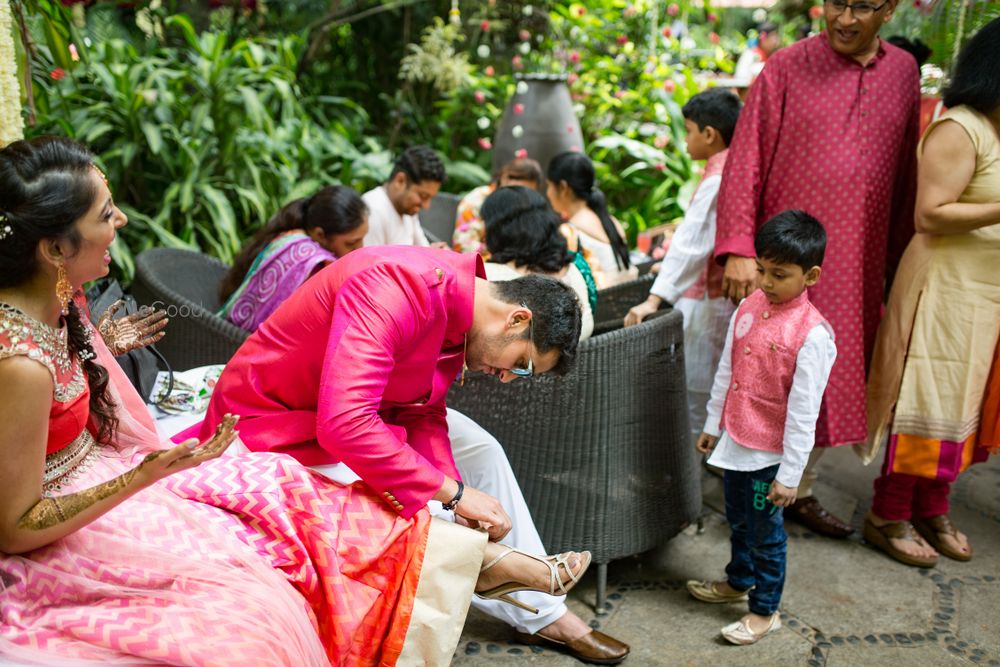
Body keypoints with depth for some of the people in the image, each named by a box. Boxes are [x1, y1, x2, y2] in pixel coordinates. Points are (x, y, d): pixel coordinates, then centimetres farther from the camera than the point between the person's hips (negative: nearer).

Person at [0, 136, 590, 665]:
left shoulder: (54, 301, -6)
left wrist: (99, 348, 4)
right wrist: (153, 471, -31)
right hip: (58, 536, -8)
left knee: (281, 490, 2)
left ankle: (489, 561, 10)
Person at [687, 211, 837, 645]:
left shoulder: (812, 333, -22)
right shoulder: (749, 306, -2)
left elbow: (804, 411, -19)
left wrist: (790, 474, -16)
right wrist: (713, 425, 15)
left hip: (768, 452, -7)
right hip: (734, 440, 7)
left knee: (765, 531, 10)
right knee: (738, 520, 25)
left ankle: (765, 612, 29)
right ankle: (739, 581, 48)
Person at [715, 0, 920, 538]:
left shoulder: (904, 72, 8)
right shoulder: (786, 68, -4)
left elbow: (904, 175, 12)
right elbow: (745, 161, -8)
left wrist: (899, 262, 13)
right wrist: (739, 249, -16)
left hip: (858, 266, 5)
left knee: (832, 383, 11)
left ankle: (798, 490, 28)